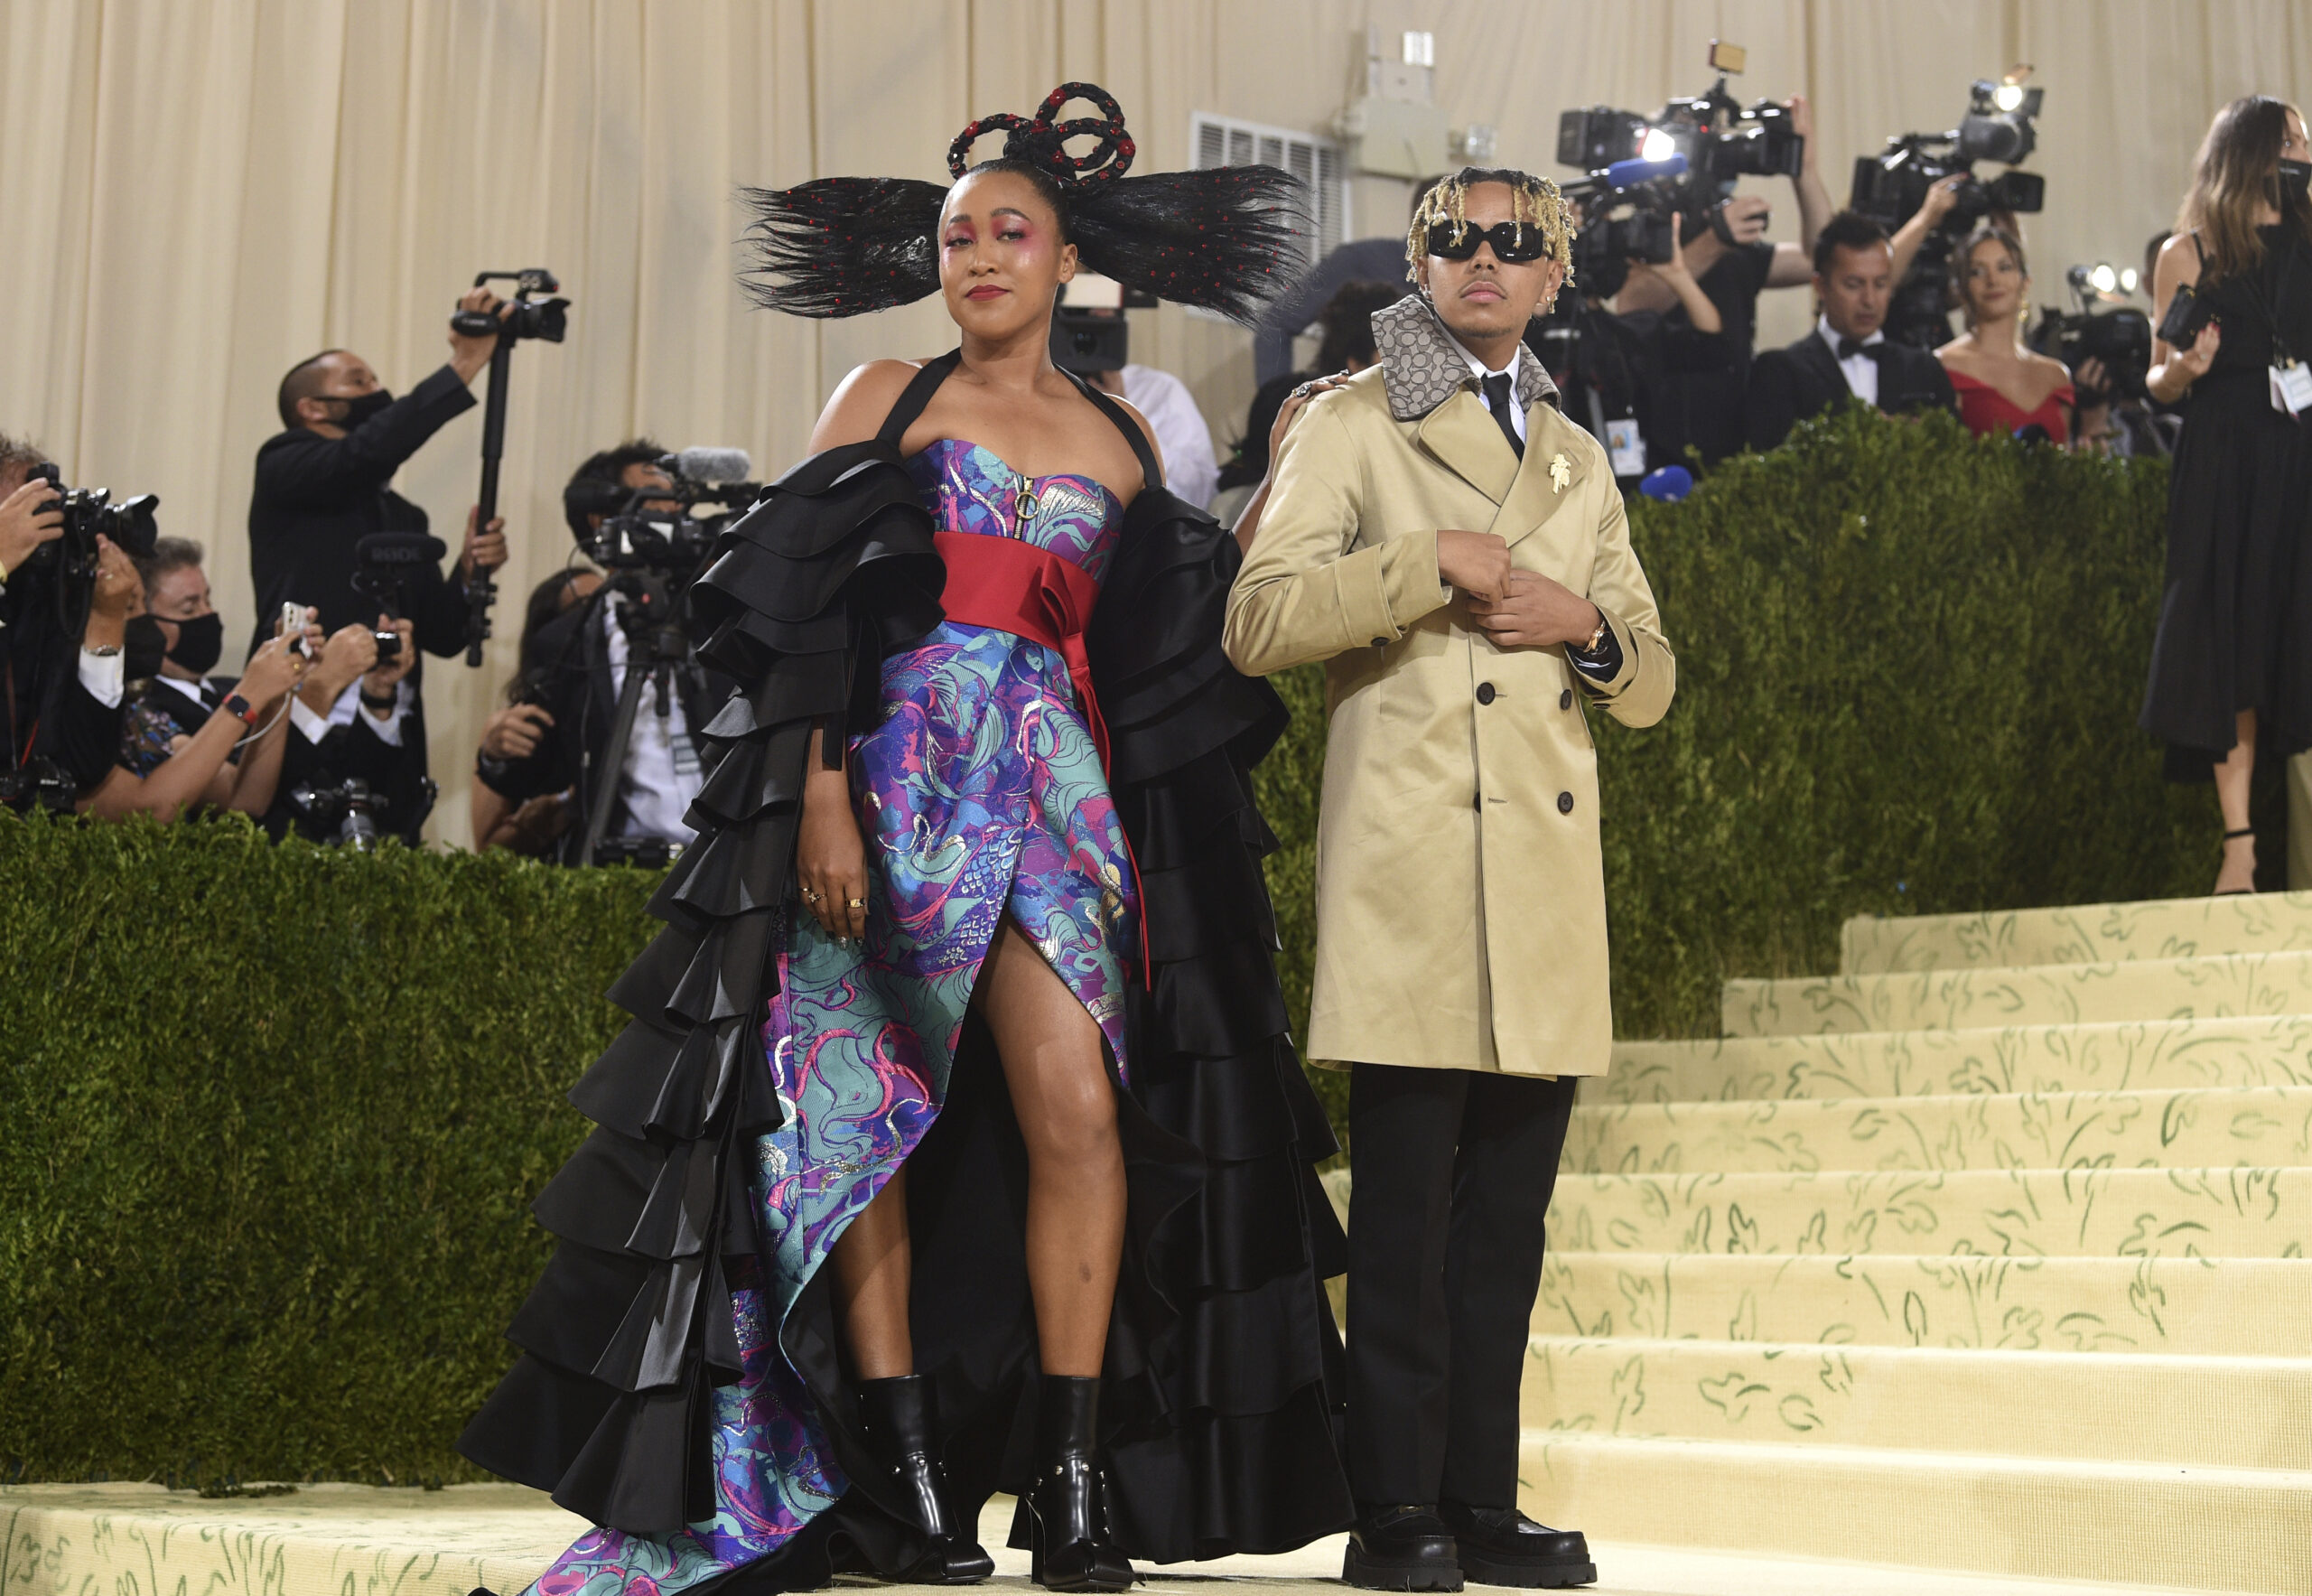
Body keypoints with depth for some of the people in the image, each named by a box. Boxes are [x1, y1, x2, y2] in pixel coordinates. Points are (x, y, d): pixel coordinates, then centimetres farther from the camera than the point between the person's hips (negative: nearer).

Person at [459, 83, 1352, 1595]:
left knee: (1081, 1105, -12)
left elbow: (1158, 659, 17)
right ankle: (894, 1466, 4)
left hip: (1058, 791, 2)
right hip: (894, 777, -1)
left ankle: (1076, 1473, -7)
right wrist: (821, 789, -11)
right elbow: (815, 611, -1)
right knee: (868, 1112, -3)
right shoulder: (886, 396, 9)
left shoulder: (1124, 439, 17)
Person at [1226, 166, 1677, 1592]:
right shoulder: (1352, 427, 9)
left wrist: (1586, 624, 0)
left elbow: (1654, 682, 21)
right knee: (1408, 1200, -6)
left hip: (1549, 878, 5)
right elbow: (1258, 621, -4)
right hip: (1414, 871, -5)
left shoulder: (1579, 460, 23)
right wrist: (1431, 562, -11)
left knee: (1509, 1210, 5)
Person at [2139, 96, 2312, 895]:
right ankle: (2239, 844, -3)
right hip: (2223, 464, -2)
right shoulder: (2189, 253, 6)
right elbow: (2160, 383, 5)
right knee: (2230, 647, -4)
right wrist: (2184, 370, -14)